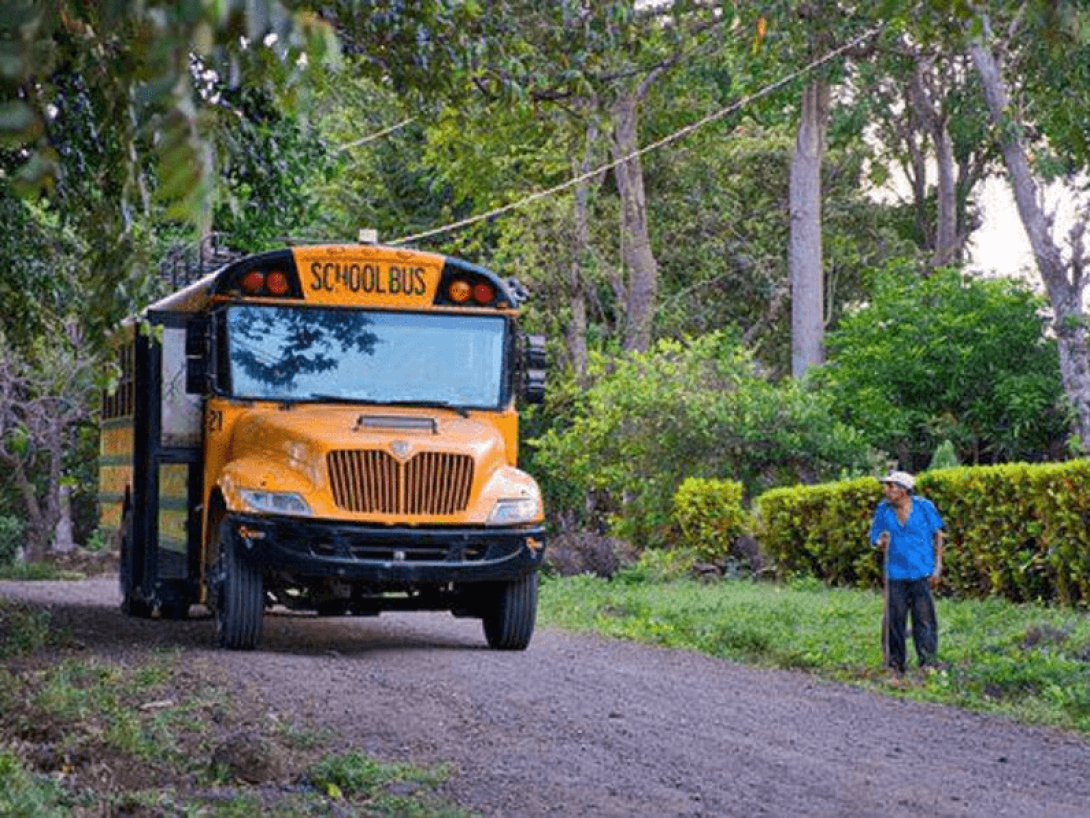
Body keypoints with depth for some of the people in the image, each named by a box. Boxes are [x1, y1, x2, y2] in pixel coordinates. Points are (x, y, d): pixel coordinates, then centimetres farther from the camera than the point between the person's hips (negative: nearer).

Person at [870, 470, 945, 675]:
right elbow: (875, 537, 12)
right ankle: (895, 664, 11)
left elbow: (938, 536, 6)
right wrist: (881, 542, -13)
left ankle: (928, 662, 4)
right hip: (895, 574, 2)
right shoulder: (883, 510, 6)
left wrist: (938, 566, 0)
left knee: (924, 619, -3)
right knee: (893, 619, 2)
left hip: (922, 573, -2)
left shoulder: (924, 507, -1)